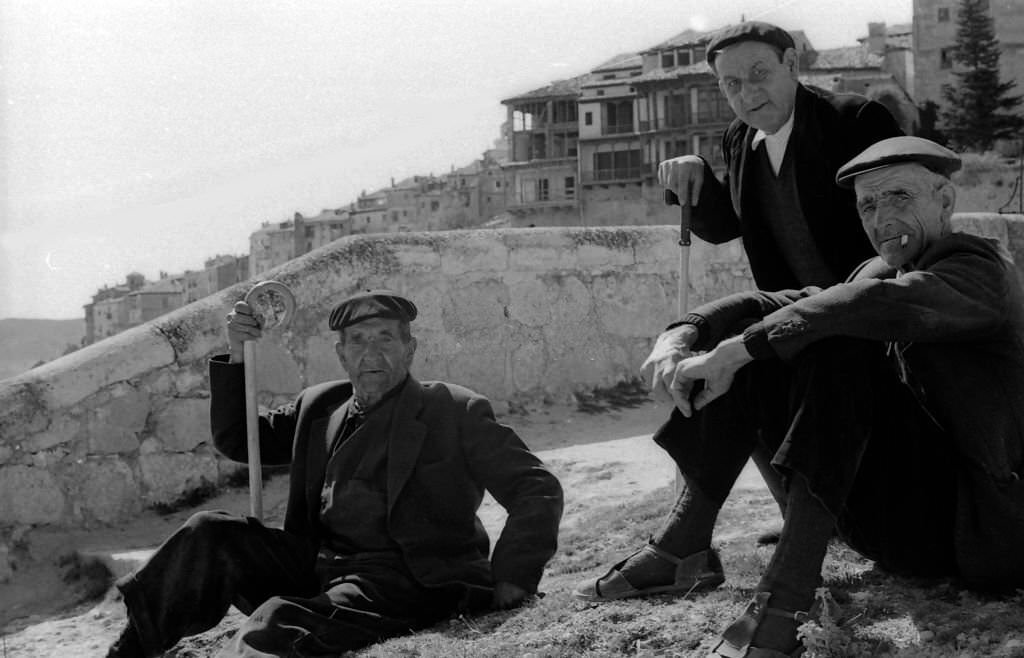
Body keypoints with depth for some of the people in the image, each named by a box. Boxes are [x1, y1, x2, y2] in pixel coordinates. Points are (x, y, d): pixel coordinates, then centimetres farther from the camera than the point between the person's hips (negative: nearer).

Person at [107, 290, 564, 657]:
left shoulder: (456, 413, 1)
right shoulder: (319, 407, 17)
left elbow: (538, 491, -1)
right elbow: (236, 440, 25)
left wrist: (510, 582, -13)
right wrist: (237, 357, 10)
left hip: (402, 582, -6)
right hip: (314, 568, 6)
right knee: (210, 534, -11)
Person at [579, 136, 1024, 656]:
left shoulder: (981, 267, -11)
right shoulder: (879, 271, 13)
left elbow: (885, 304, -32)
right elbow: (774, 301, 0)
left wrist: (736, 350, -35)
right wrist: (685, 333, -20)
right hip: (892, 504, 8)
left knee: (833, 345, -28)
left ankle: (788, 592, -35)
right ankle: (688, 547, -4)